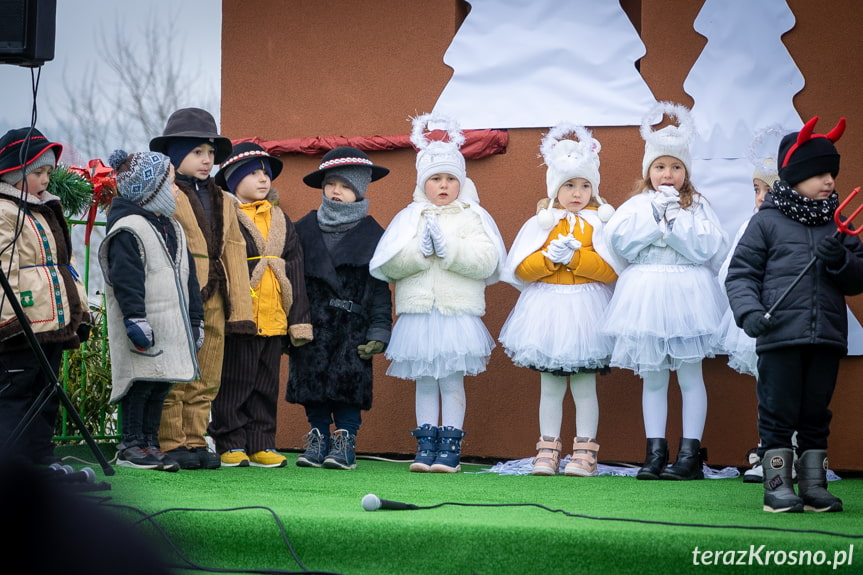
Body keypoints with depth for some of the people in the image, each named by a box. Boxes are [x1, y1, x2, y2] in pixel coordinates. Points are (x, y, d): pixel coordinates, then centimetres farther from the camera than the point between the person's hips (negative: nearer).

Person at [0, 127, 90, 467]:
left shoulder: (47, 212, 22)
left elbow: (65, 265, 27)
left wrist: (80, 312, 22)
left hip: (52, 326, 10)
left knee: (44, 400, 13)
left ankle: (42, 461, 19)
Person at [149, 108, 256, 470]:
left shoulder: (223, 202, 21)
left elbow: (234, 255, 18)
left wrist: (240, 311, 12)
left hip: (213, 303, 6)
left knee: (206, 381, 8)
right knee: (173, 378, -5)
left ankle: (195, 441, 14)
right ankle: (171, 443, 1)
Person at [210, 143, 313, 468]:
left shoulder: (281, 221, 16)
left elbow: (295, 271, 15)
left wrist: (299, 320, 10)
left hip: (272, 317, 6)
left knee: (266, 386, 9)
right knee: (233, 384, -1)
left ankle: (261, 445, 14)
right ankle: (231, 445, 6)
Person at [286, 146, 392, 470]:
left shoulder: (371, 234, 3)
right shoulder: (305, 229, 10)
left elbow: (380, 287, 1)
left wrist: (378, 332, -6)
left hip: (353, 326, -3)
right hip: (312, 323, 3)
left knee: (349, 380, -8)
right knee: (311, 377, 2)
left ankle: (345, 442, 0)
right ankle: (318, 437, 12)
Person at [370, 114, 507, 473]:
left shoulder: (473, 217, 4)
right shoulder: (409, 217, 10)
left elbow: (486, 261, -10)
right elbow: (389, 265, 0)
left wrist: (448, 248, -16)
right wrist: (420, 251, -14)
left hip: (458, 312, -2)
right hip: (418, 314, 2)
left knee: (452, 380, -2)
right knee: (425, 381, 7)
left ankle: (450, 448, 3)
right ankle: (426, 446, 11)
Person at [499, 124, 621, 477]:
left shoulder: (601, 223, 1)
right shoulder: (540, 224, 6)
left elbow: (611, 269, -11)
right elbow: (521, 269, -1)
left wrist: (576, 256, -17)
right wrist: (549, 257, -15)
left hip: (585, 311, -2)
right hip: (547, 310, 2)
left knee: (585, 387, 3)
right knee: (550, 388, 8)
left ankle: (584, 452, 8)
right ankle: (548, 451, 13)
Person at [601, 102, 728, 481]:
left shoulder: (697, 207, 5)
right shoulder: (636, 206, 9)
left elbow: (707, 248, -9)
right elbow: (621, 241, -7)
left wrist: (675, 219, -10)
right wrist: (657, 212, -8)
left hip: (687, 295, -2)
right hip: (647, 295, 2)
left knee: (690, 375, -2)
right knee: (653, 377, 6)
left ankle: (690, 453, 1)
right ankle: (655, 451, 10)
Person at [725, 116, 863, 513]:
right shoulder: (767, 222, 1)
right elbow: (741, 273, 0)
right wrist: (749, 311, -16)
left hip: (826, 338, 4)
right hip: (780, 336, -4)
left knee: (816, 414, 10)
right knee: (778, 412, 0)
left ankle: (813, 485, 16)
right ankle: (777, 485, 6)